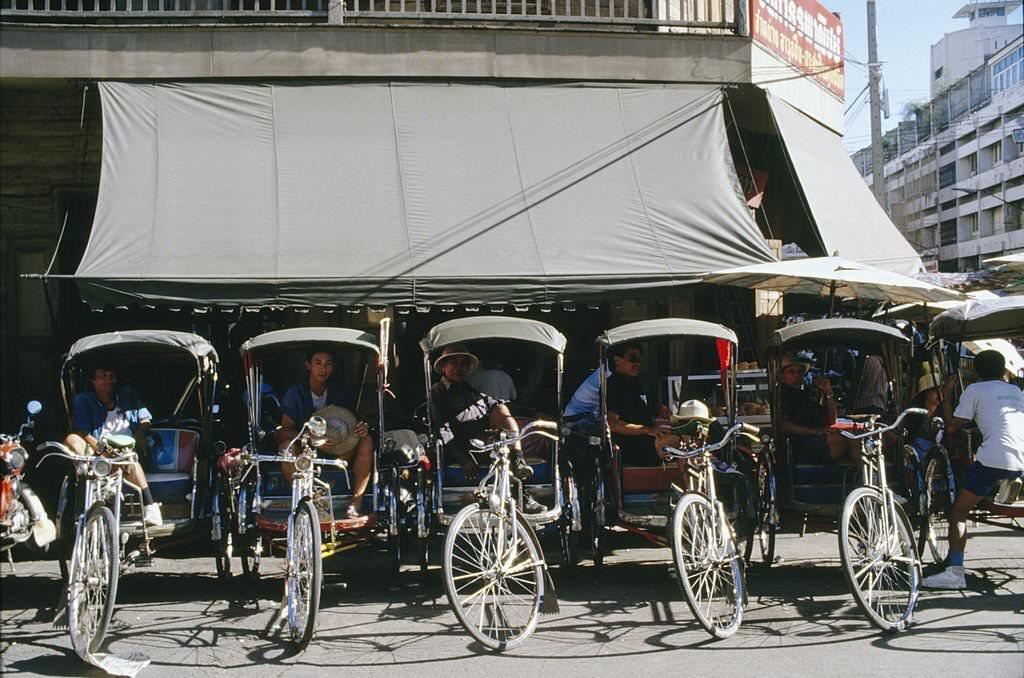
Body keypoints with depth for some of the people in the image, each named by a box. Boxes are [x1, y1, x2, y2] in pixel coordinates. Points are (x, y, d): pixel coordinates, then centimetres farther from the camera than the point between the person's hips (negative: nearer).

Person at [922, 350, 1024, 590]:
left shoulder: (975, 390, 9)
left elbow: (952, 426, 5)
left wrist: (946, 395, 16)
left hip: (994, 459, -4)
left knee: (959, 512, 2)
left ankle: (955, 571, -10)